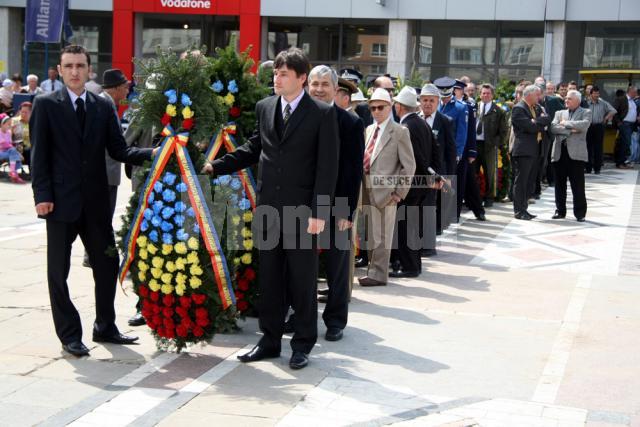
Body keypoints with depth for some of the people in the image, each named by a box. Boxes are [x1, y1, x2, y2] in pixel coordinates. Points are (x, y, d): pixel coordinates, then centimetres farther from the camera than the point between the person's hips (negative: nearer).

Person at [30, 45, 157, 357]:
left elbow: (118, 150, 4)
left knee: (107, 264, 9)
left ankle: (105, 327, 24)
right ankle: (69, 334, 16)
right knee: (59, 270, 4)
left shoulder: (103, 107, 8)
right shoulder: (45, 104, -2)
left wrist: (152, 153, -13)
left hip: (95, 200, 4)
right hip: (61, 199, -3)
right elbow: (39, 153, -5)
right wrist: (42, 195, -13)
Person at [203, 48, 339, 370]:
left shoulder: (322, 114, -6)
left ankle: (303, 343, 17)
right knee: (269, 276, 11)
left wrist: (319, 212, -14)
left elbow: (327, 166, -8)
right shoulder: (264, 108, 9)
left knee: (302, 279, 4)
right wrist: (217, 166, 6)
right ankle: (270, 339, 22)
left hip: (302, 210, -5)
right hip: (268, 205, 5)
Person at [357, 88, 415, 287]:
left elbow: (409, 166, -6)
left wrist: (399, 193, -10)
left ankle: (378, 274, 6)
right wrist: (362, 188, 12)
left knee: (381, 236, -1)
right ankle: (373, 269, 23)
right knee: (370, 235, 12)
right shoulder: (369, 130, 15)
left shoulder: (399, 132, -5)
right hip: (367, 192, 6)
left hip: (385, 192, -6)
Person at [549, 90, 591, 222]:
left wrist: (565, 123, -5)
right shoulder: (560, 113, 17)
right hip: (560, 152, 4)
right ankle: (560, 211, 19)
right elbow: (553, 128, 0)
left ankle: (580, 213, 5)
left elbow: (584, 125, -14)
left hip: (576, 152, -4)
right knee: (559, 184, 9)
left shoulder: (585, 112, 7)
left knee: (578, 185, -3)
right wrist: (570, 130, -10)